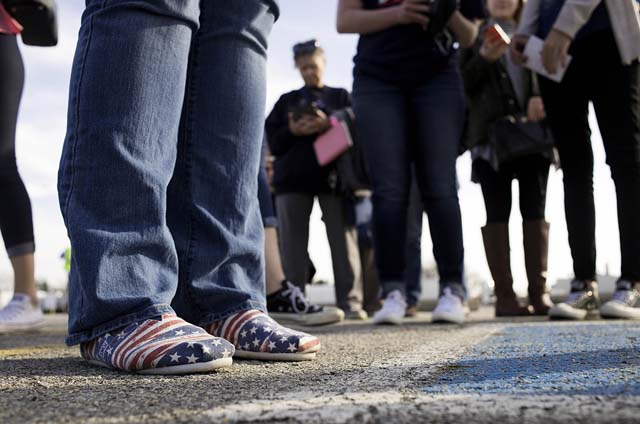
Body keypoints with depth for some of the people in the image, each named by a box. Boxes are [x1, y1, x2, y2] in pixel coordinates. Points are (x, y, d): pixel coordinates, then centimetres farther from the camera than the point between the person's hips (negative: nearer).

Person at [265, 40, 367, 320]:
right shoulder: (287, 100, 21)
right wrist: (292, 131, -9)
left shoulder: (340, 96, 19)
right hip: (291, 176, 2)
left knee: (343, 239, -8)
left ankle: (350, 302, -9)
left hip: (333, 174, -2)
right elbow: (272, 141, 11)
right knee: (293, 244, -1)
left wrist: (328, 125, -12)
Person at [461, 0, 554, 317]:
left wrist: (540, 95, -9)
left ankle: (539, 291, -1)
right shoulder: (473, 37, 13)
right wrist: (484, 59, -12)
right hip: (491, 133, -2)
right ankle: (504, 294, -5)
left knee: (535, 209, -2)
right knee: (497, 211, -4)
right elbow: (463, 84, 4)